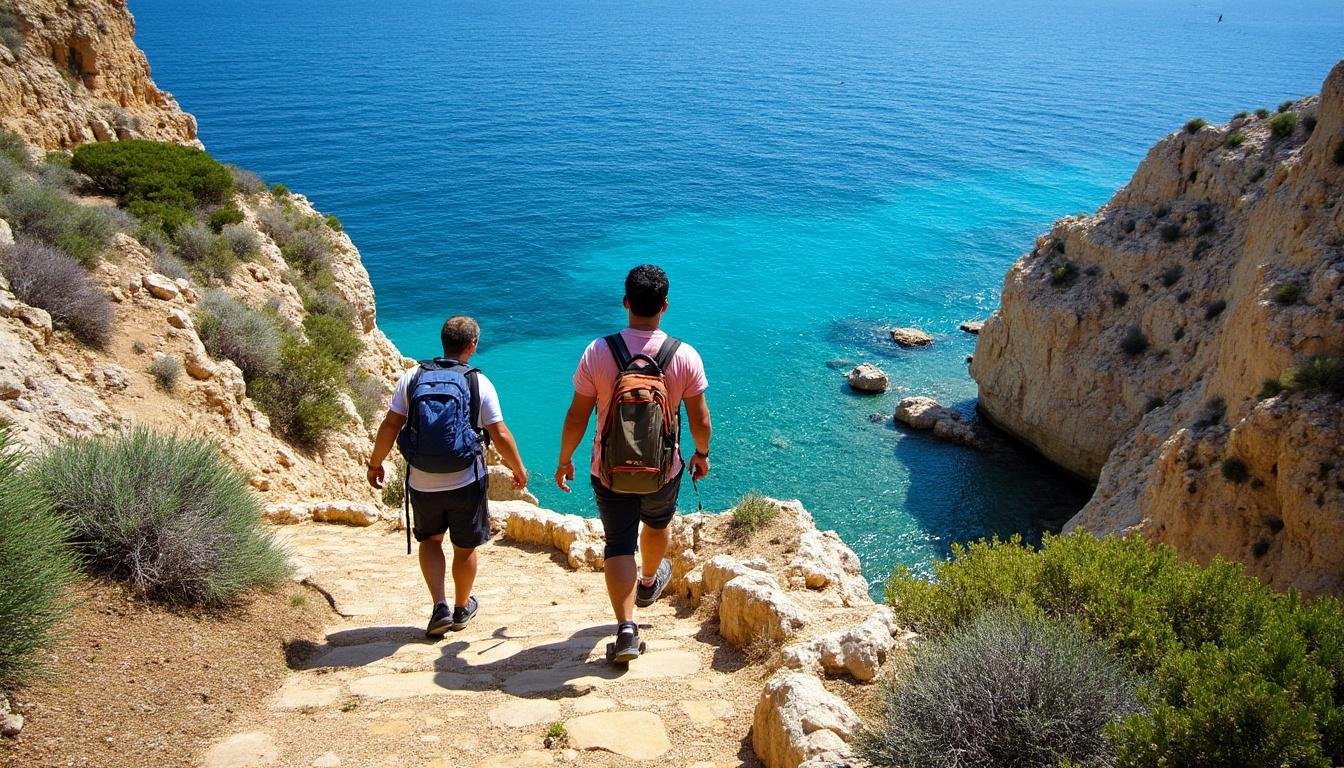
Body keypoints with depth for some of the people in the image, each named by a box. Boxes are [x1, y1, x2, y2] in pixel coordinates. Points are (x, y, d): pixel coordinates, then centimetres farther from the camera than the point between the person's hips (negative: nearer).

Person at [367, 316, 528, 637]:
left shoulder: (413, 376, -4)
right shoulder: (479, 382, -8)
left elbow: (390, 425, -5)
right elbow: (500, 435, -8)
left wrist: (375, 463, 10)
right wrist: (519, 469, 8)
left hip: (422, 482, 2)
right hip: (466, 482, -1)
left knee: (430, 540, 24)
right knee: (465, 547, 18)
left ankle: (440, 606, 12)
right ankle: (461, 609, 35)